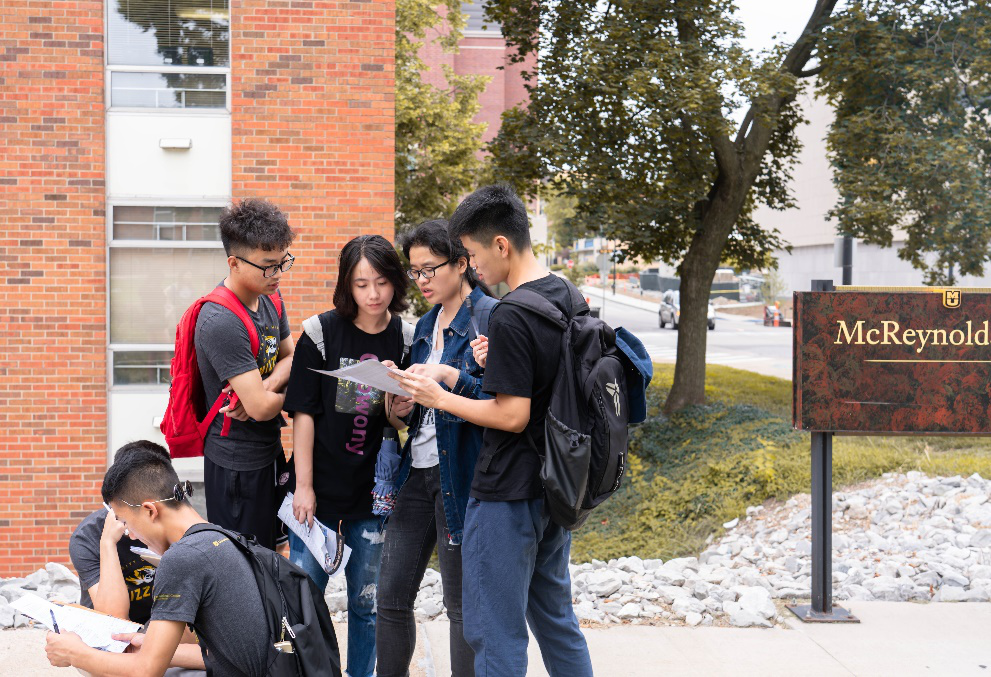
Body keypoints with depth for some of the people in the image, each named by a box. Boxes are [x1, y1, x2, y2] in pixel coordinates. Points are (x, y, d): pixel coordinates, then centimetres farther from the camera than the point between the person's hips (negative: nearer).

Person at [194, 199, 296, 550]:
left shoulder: (270, 297, 1)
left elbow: (289, 356, 11)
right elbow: (261, 408, -28)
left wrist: (264, 387, -12)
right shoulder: (221, 323, -27)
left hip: (270, 451, 9)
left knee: (268, 556, 20)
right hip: (237, 464, -9)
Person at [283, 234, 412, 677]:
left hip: (373, 490, 2)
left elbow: (401, 424, 4)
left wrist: (397, 402, -19)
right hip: (320, 487, -2)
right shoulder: (322, 332, -8)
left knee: (367, 601, 11)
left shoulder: (405, 338, -1)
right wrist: (303, 486, -8)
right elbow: (303, 412, -6)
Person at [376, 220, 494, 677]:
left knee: (462, 605, 2)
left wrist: (449, 376, -27)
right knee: (391, 598, 9)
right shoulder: (427, 324, 15)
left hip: (460, 474, -8)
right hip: (418, 469, 8)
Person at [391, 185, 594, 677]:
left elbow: (512, 415, -22)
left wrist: (439, 398, -13)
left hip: (508, 496, -9)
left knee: (496, 635, 1)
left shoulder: (510, 318, -22)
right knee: (555, 616, 21)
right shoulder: (565, 295, 7)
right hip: (555, 487, 9)